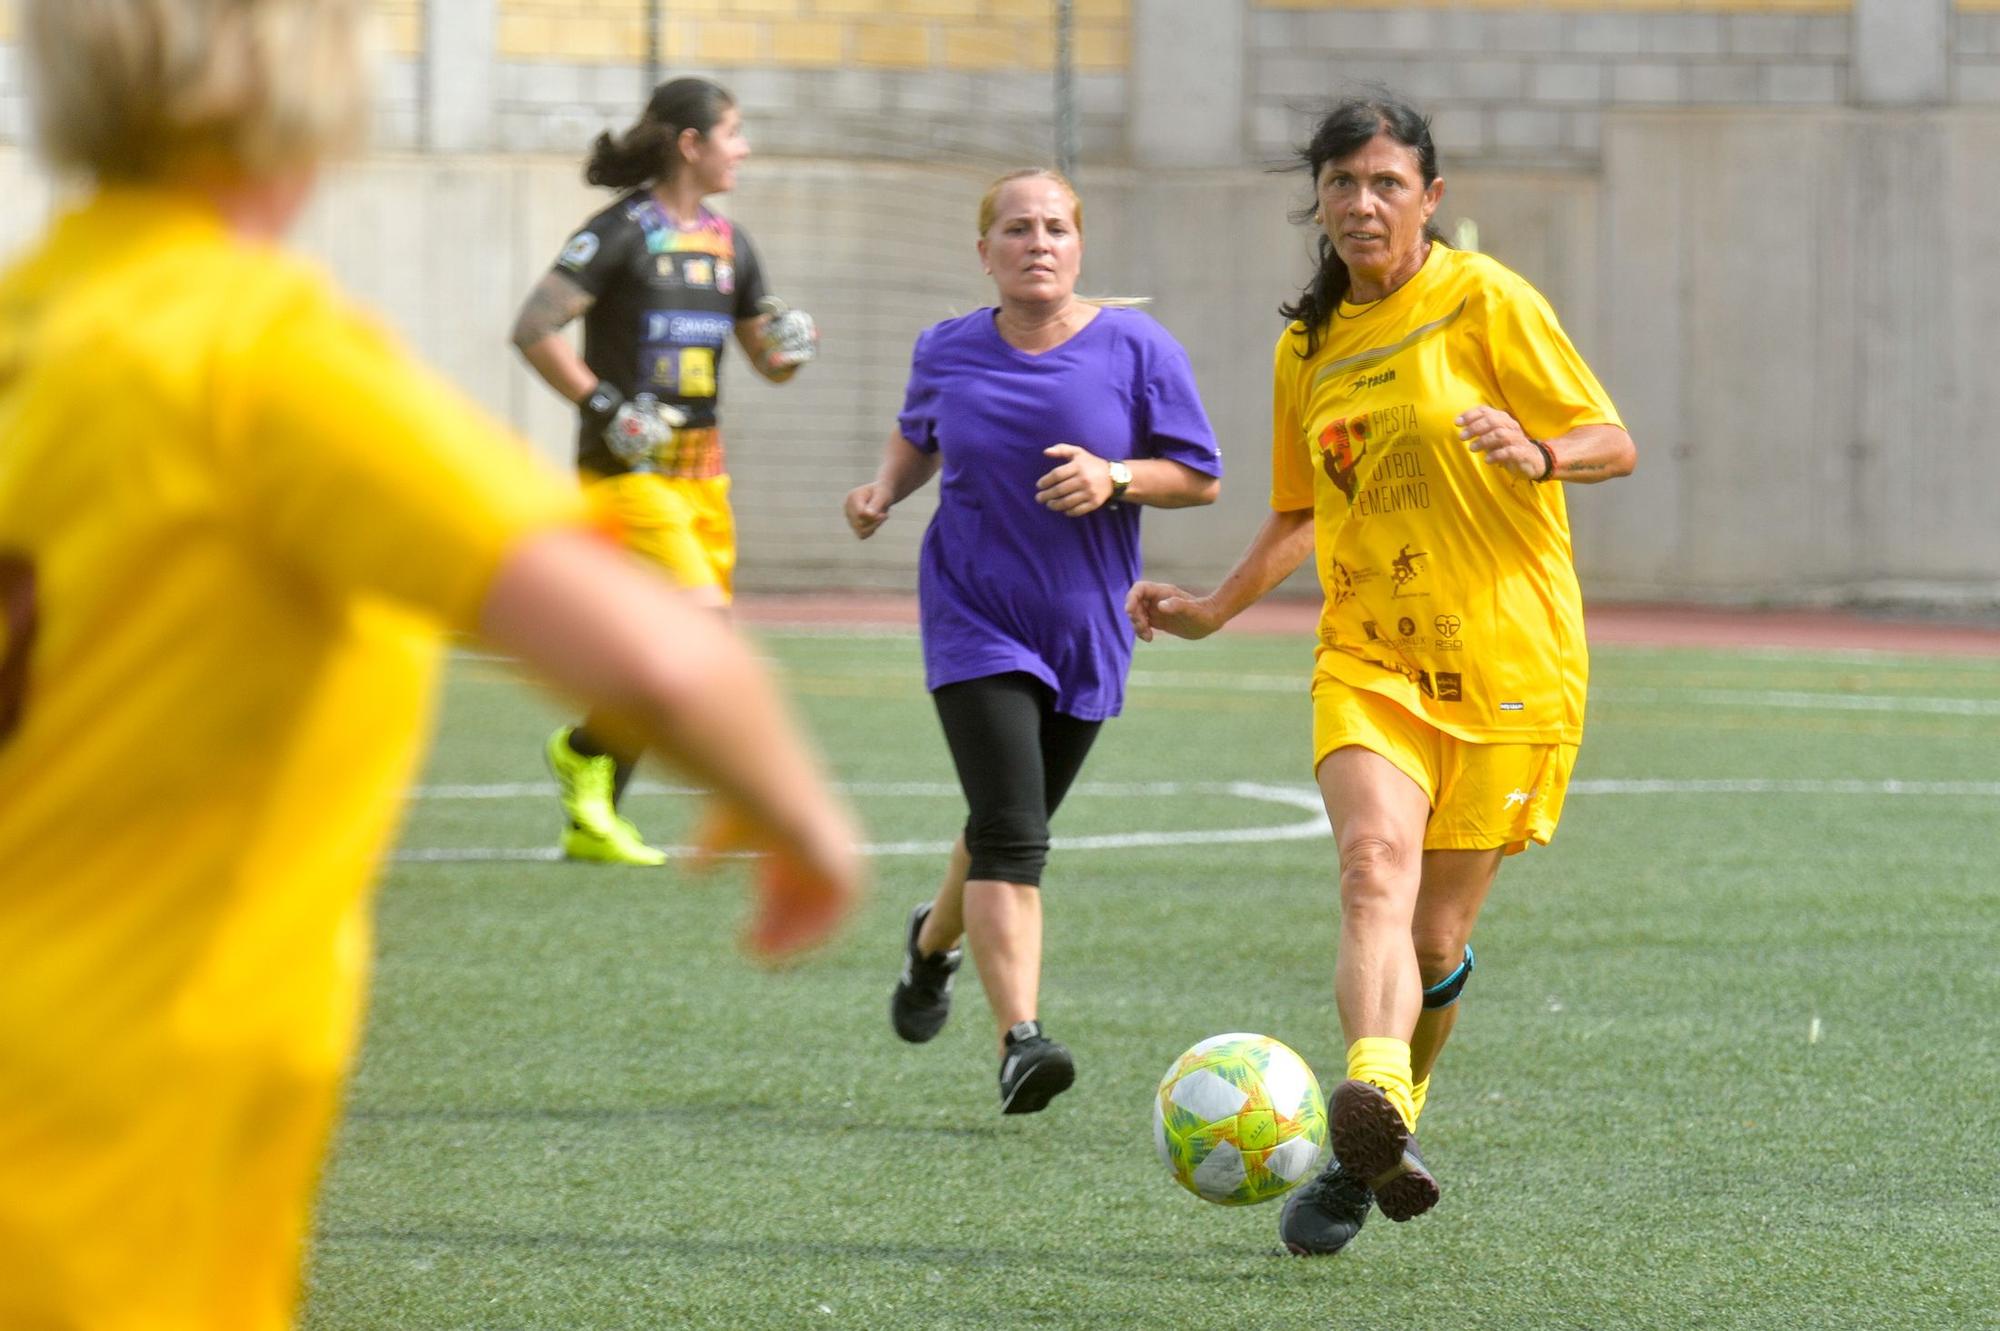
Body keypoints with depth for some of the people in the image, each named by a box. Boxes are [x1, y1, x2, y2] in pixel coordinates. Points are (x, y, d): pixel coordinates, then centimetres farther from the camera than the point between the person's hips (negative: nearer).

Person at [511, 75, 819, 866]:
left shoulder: (727, 243, 13)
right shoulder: (622, 231, -9)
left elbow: (769, 361, 21)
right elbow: (534, 329, -14)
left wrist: (792, 345, -2)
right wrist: (603, 407, -19)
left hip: (702, 471, 8)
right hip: (627, 472, -7)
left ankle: (592, 823, 15)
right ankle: (584, 751, 2)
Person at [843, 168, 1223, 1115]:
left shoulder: (1135, 349, -6)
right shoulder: (948, 353, -1)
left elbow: (1201, 477, -2)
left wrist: (1114, 479, -20)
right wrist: (885, 489, 0)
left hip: (1085, 629, 2)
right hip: (974, 619, -2)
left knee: (1010, 828, 18)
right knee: (1011, 835, -17)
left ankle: (935, 940, 50)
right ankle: (1020, 1043, -23)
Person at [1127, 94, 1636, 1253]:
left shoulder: (1487, 304, -4)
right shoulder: (1310, 347, 12)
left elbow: (1614, 444, -4)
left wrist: (1535, 455, -24)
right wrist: (1214, 610, 15)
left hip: (1508, 658, -3)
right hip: (1368, 658, 3)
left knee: (1436, 937, 0)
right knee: (1376, 865, -25)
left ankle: (1372, 1149, 23)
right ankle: (1375, 1106, -46)